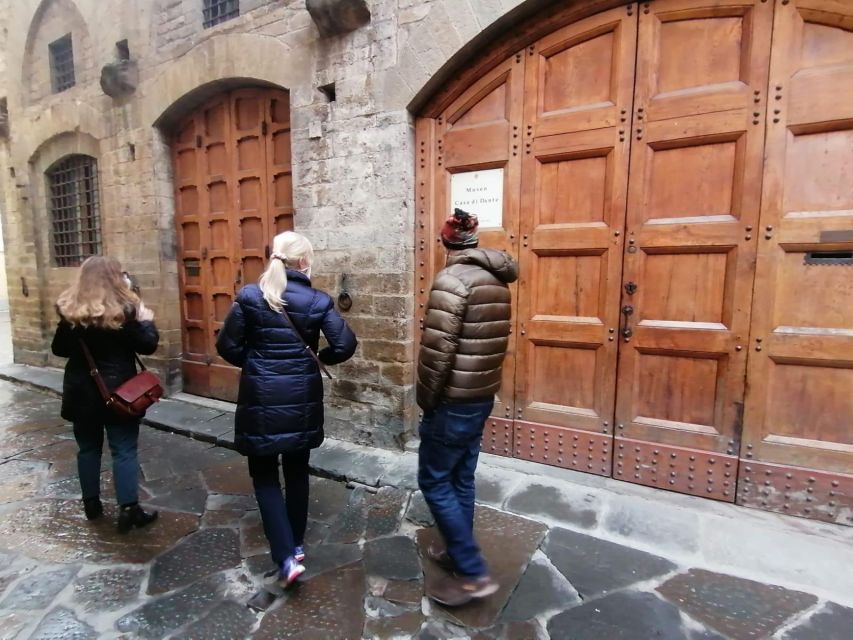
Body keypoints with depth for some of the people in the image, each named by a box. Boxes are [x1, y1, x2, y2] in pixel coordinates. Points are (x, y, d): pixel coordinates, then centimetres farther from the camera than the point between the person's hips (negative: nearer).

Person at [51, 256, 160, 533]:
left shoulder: (70, 311, 0)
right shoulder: (125, 309, -14)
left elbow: (59, 349, 10)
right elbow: (147, 346, -11)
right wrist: (146, 321, 3)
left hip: (81, 391, 4)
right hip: (119, 391, -4)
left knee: (88, 447, 17)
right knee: (124, 449, 1)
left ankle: (91, 504, 28)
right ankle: (129, 508, 3)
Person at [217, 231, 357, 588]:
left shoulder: (249, 297, -7)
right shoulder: (318, 301, -6)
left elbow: (227, 347, -4)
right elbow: (345, 345, -12)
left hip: (261, 399, -1)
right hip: (302, 399, 2)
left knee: (264, 476, 13)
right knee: (297, 472, 19)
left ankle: (285, 557, 7)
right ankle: (297, 544, 35)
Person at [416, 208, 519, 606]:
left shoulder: (452, 280, -18)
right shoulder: (498, 282, 8)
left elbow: (437, 350, -22)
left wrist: (425, 399, -9)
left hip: (453, 402, -8)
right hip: (483, 397, 9)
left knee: (435, 483, 6)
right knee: (461, 480, 20)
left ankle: (473, 574, 13)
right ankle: (458, 552, 36)